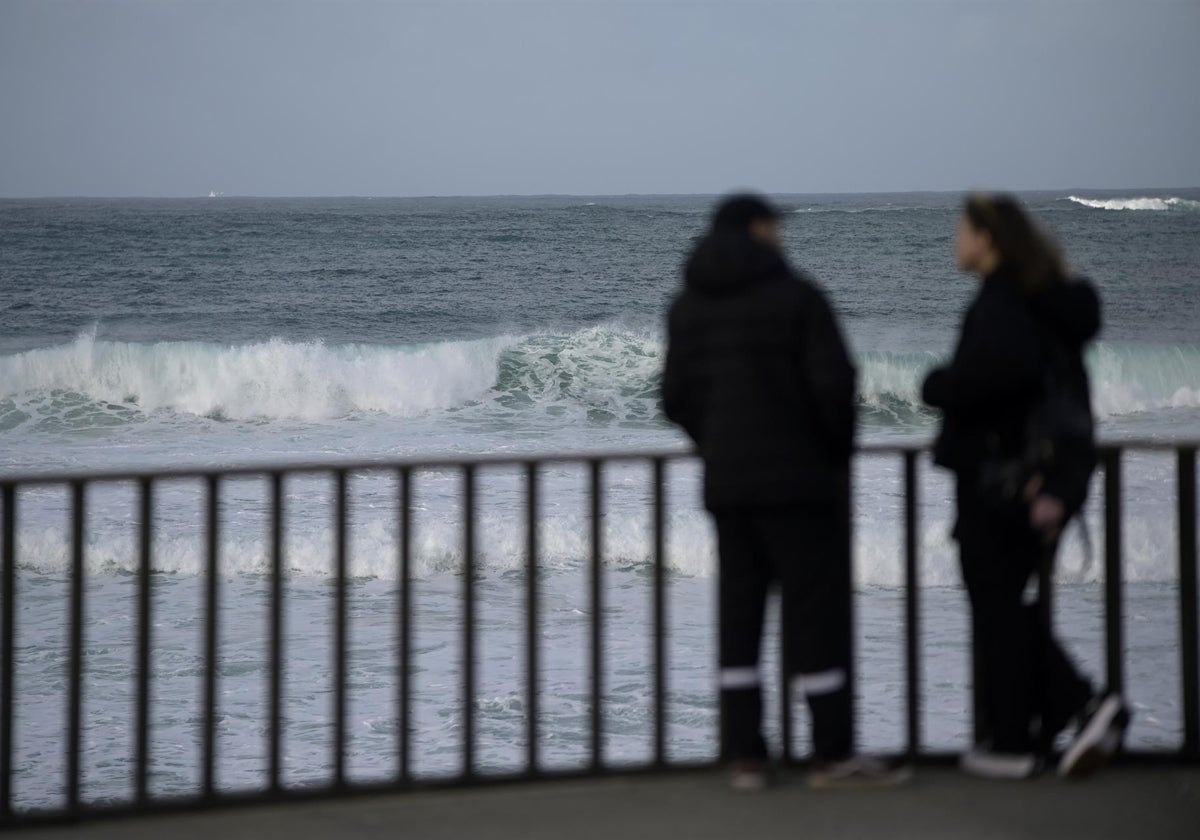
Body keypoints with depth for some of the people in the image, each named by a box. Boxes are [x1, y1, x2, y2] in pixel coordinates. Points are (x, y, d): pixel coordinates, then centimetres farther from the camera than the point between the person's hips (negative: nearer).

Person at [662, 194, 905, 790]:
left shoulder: (687, 307, 8)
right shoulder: (795, 297, -8)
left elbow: (676, 398, 9)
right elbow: (833, 383, -14)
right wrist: (839, 450, 1)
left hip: (726, 481, 5)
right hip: (800, 477, -5)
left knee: (739, 610, 8)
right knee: (817, 607, -2)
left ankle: (744, 754, 6)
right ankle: (832, 754, -2)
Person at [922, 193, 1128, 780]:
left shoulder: (1000, 303, -15)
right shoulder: (1050, 303, 13)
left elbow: (1001, 366, -33)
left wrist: (939, 386, -16)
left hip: (996, 477, -9)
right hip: (1047, 479, 9)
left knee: (996, 606, 1)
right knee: (1015, 607, 17)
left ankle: (1010, 742, 7)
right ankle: (1083, 705, 4)